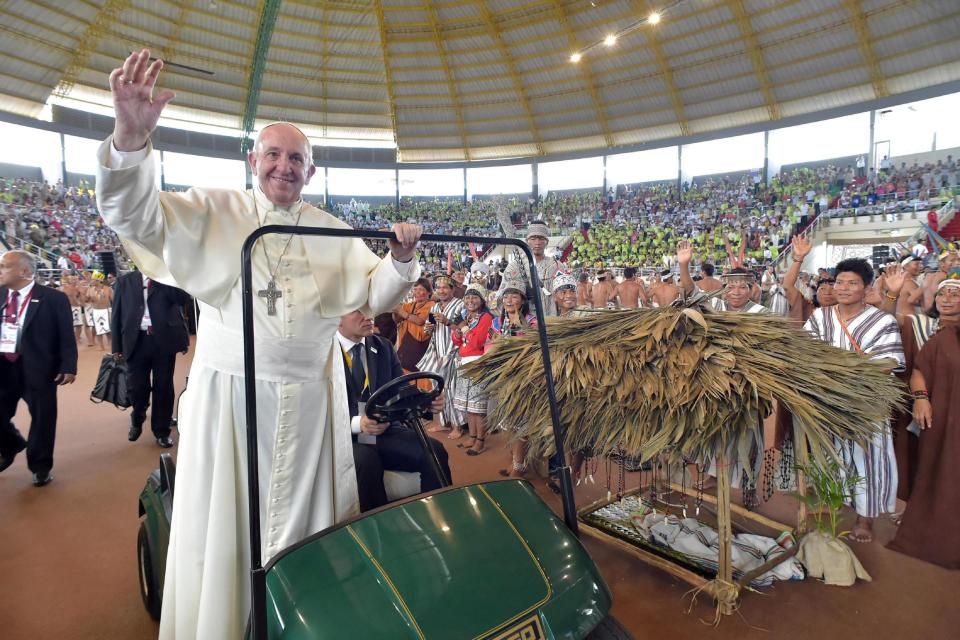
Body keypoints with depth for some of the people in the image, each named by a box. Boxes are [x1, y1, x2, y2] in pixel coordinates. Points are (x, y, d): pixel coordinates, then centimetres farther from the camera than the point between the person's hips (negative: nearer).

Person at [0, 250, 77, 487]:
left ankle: (41, 466, 24)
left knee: (42, 418, 6)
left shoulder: (53, 298, -7)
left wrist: (68, 367, -13)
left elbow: (66, 335, -7)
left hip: (37, 368, -4)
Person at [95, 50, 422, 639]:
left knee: (307, 522, 12)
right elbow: (134, 214, -9)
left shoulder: (333, 231, 9)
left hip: (310, 401, 2)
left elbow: (375, 293, 8)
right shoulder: (213, 212, 3)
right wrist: (131, 140, -27)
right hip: (231, 394, -1)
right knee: (224, 525, 8)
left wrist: (401, 259, -12)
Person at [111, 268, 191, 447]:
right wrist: (117, 345, 4)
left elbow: (184, 298, -12)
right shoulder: (126, 280, 10)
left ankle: (162, 431, 20)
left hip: (164, 340, -1)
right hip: (137, 341, 1)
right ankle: (137, 422, 35)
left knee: (163, 387, 6)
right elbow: (117, 313, 9)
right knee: (137, 387, 6)